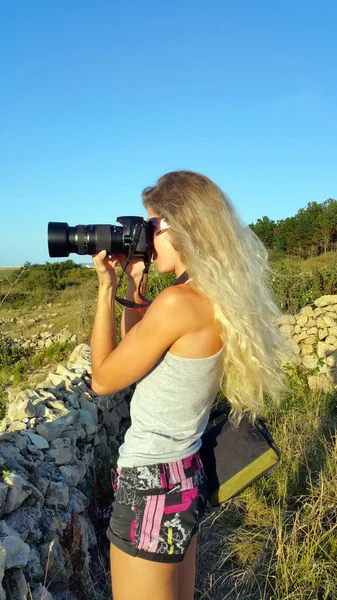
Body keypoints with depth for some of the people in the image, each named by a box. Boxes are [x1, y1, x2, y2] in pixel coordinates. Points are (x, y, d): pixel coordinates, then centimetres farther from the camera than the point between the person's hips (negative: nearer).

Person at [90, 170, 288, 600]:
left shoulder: (179, 302, -25)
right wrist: (132, 286, 6)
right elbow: (142, 352, 14)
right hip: (187, 474, 9)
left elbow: (103, 379, -14)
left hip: (152, 486, -9)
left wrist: (107, 289, -10)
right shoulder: (218, 300, 2)